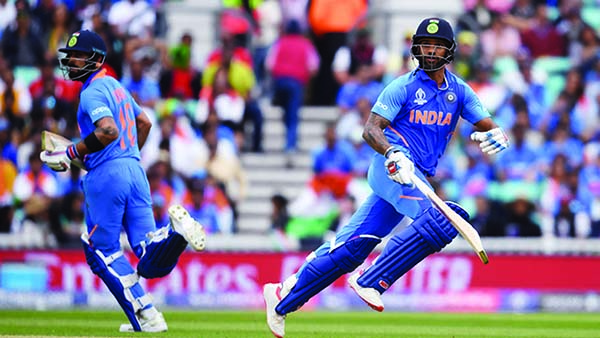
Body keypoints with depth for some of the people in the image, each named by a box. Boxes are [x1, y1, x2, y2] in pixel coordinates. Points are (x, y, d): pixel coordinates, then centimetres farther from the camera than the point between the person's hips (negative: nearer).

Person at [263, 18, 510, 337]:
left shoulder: (459, 91, 15)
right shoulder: (404, 86, -2)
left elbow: (490, 127, 10)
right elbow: (370, 130, -10)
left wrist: (495, 136, -16)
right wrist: (394, 155, -30)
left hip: (414, 177, 6)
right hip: (391, 166, -6)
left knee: (351, 247, 2)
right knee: (439, 219, -29)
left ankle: (284, 296, 9)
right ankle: (370, 282, -26)